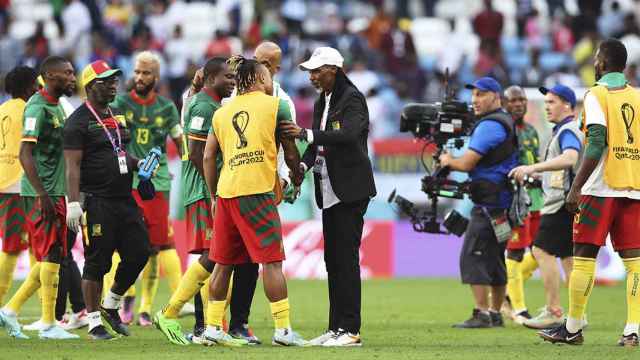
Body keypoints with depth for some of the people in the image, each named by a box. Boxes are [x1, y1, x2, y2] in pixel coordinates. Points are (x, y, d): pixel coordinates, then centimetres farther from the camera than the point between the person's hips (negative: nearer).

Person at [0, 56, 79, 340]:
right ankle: (48, 324, -1)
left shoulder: (57, 106, 16)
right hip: (41, 193, -10)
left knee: (50, 258, 10)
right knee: (52, 255, -6)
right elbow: (25, 154, -20)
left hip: (54, 193, 10)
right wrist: (42, 194, -24)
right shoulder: (38, 108, -14)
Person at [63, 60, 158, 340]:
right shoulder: (79, 121, -9)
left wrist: (138, 165, 10)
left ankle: (111, 306, 22)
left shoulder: (117, 117, 17)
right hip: (97, 201, -8)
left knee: (139, 253, 4)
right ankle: (94, 321, 6)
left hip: (125, 200, 8)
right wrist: (73, 203, -22)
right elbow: (73, 166, -14)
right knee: (96, 262, -2)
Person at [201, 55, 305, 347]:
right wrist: (297, 178, 25)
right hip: (257, 190, -5)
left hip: (226, 191, 5)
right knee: (271, 259, -3)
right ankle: (283, 329, -7)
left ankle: (213, 327, 11)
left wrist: (213, 196, 20)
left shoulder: (222, 112, 16)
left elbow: (208, 157, 13)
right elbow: (290, 151, 7)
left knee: (223, 262, 11)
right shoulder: (276, 105, 4)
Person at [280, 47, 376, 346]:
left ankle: (350, 330, -9)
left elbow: (348, 135, -26)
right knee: (332, 261, 10)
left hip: (351, 190, -9)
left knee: (346, 258, -10)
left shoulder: (352, 99, -10)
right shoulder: (322, 103, 16)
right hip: (330, 191, 9)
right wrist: (303, 165, -5)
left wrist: (305, 133, -30)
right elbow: (318, 143, 14)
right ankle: (336, 328, 14)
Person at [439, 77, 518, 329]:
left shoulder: (489, 125, -14)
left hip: (489, 203, -10)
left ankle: (482, 314, -15)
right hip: (503, 202, 10)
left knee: (473, 256, -11)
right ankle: (495, 314, 18)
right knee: (494, 258, 14)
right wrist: (454, 163, 12)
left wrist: (448, 161, 3)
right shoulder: (506, 122, 19)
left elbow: (466, 163, -16)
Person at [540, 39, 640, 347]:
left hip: (601, 189, -5)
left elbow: (597, 144, -14)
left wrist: (576, 188, -14)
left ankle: (573, 328, 7)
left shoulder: (597, 95, -5)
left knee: (584, 256, 3)